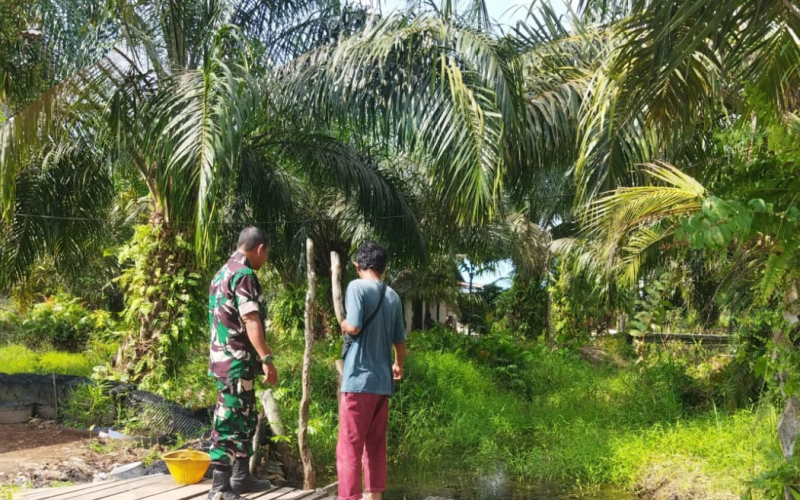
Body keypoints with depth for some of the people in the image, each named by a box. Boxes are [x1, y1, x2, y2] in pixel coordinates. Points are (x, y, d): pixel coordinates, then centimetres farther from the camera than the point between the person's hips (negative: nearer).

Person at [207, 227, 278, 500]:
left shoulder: (223, 273, 16)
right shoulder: (244, 275, -15)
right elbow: (251, 321, -22)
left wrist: (259, 352, 32)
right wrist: (267, 359, -22)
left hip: (225, 357, 10)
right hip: (236, 361, -10)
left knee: (245, 419, 18)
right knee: (230, 422, -6)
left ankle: (241, 477, 26)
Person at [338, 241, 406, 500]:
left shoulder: (357, 286, -8)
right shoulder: (393, 296, 10)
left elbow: (354, 327, -18)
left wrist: (344, 325, 5)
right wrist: (398, 365, 33)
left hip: (360, 379, -6)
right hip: (383, 380, 7)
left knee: (349, 447, -4)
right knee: (376, 445, 15)